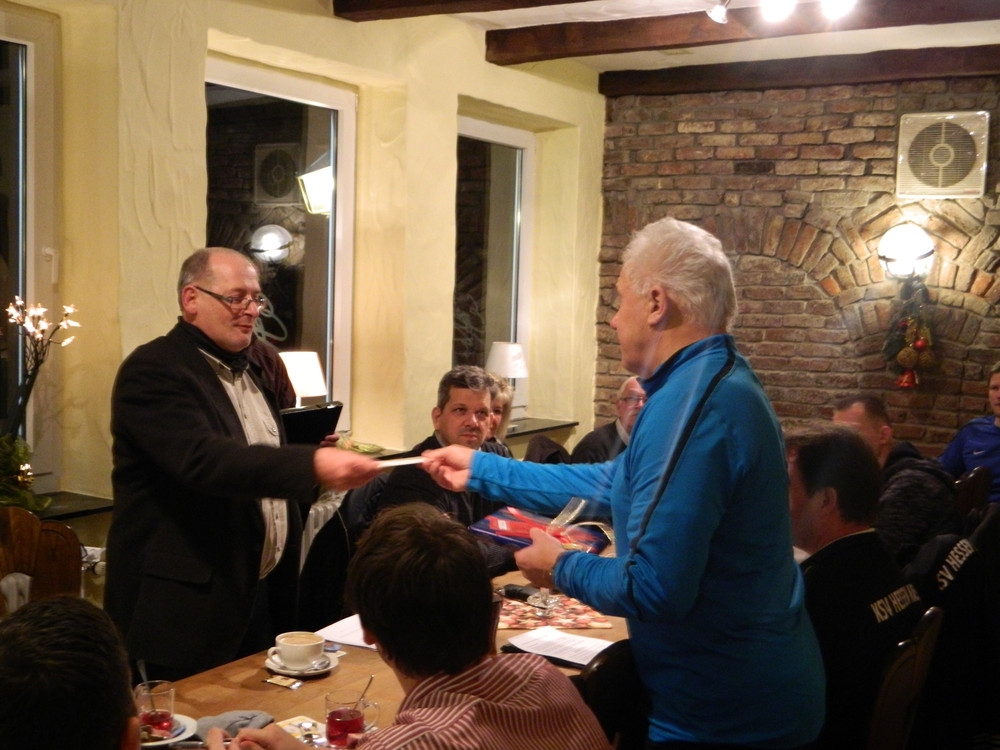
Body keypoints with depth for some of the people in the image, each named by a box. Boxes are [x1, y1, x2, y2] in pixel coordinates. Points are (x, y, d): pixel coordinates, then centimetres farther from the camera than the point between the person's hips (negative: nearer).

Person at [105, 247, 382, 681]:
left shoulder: (250, 367, 13)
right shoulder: (153, 369, -14)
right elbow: (203, 459, -30)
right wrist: (313, 464, -40)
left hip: (259, 593, 8)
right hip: (186, 605, -8)